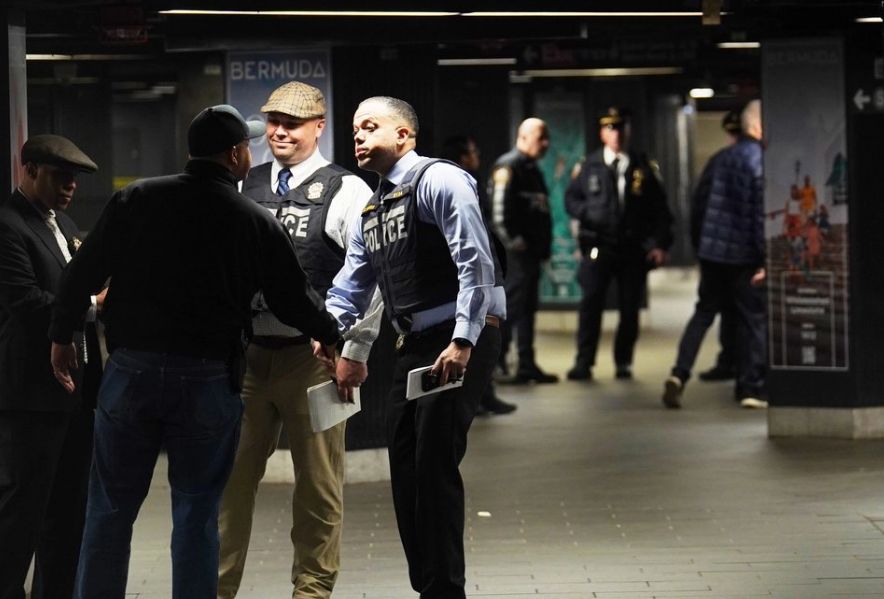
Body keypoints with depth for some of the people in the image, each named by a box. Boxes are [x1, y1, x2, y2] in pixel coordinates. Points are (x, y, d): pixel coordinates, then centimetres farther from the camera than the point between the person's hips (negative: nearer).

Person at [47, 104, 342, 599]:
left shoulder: (137, 200, 1)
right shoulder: (258, 224, 0)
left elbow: (83, 274, 1)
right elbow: (296, 299, 8)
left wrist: (62, 336, 14)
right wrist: (330, 336, 28)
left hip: (132, 372, 1)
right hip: (209, 380, -1)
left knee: (111, 509, 10)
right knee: (197, 516, 7)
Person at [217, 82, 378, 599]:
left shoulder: (346, 192, -4)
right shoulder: (243, 189, 10)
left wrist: (354, 353, -10)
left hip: (314, 357, -4)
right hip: (246, 353, 4)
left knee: (319, 486, 6)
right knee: (229, 477, 5)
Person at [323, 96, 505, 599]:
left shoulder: (438, 181, -9)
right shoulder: (372, 210, 18)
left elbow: (476, 261, -18)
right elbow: (351, 287, 18)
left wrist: (463, 342, -24)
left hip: (463, 338, -9)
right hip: (417, 344, 9)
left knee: (435, 462, -12)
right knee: (406, 466, 7)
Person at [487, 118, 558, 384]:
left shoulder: (532, 169, 21)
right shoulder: (508, 167, -11)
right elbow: (499, 208, -20)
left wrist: (544, 247, 18)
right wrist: (511, 241, -22)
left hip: (532, 251, 10)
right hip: (516, 252, -10)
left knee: (527, 308, 11)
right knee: (511, 305, -10)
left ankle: (527, 366, 16)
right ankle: (495, 364, -7)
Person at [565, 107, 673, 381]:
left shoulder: (644, 167, 7)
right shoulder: (589, 166, 7)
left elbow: (659, 208, 7)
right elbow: (571, 198, 13)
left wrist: (660, 244, -2)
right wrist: (587, 214, -8)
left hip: (634, 249, 1)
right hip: (598, 247, -1)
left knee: (630, 308, 4)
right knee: (591, 304, -9)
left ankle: (623, 363, 15)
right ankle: (583, 363, -6)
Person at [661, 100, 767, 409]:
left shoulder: (723, 158, 9)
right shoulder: (760, 161, -13)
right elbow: (762, 214, -17)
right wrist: (766, 260, -16)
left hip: (711, 249, 6)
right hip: (744, 255, -6)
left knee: (703, 313, 13)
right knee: (752, 319, 5)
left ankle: (679, 374, -3)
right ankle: (751, 388, 10)